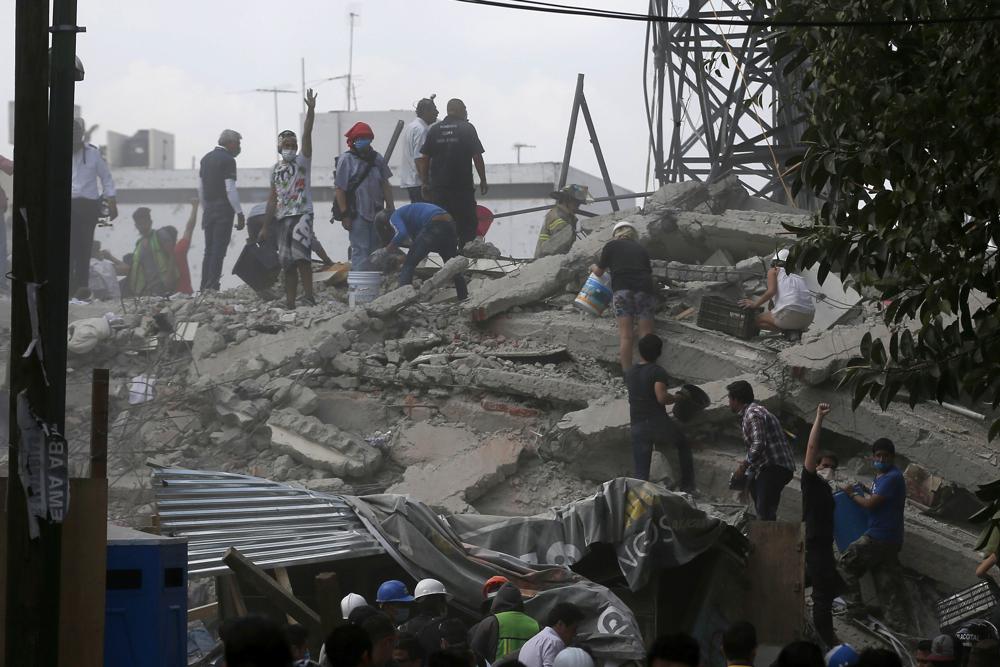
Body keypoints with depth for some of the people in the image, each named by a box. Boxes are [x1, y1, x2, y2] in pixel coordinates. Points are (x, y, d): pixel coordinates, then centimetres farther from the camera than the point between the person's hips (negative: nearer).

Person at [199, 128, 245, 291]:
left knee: (209, 250, 10)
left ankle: (204, 287, 8)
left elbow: (200, 187, 16)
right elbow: (230, 189, -16)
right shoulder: (228, 160, -10)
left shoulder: (206, 158, 14)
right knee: (219, 250, -6)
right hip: (223, 209, -7)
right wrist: (239, 213, -13)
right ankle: (212, 287, -10)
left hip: (209, 209, 7)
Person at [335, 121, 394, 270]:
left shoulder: (376, 158, 10)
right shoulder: (346, 160, -6)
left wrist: (390, 206, 9)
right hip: (357, 213, -6)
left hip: (377, 212, 6)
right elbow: (339, 189, -8)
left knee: (376, 250, 10)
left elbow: (385, 185, 16)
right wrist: (345, 215, -12)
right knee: (361, 250, -9)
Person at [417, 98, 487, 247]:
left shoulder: (434, 130, 7)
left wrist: (425, 183, 12)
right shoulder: (467, 129, -3)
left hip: (438, 186, 3)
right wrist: (483, 181, 4)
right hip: (463, 186, -3)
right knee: (467, 224, 2)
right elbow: (477, 157, -5)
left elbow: (424, 158, 5)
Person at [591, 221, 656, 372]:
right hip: (644, 289, 2)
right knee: (646, 334, 0)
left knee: (625, 335, -1)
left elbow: (599, 272, 19)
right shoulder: (641, 249, 22)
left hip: (622, 288, -2)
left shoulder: (611, 246, 14)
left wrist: (593, 268, 40)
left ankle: (627, 372, -6)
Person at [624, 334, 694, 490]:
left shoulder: (630, 373, 9)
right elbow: (661, 397, -22)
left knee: (641, 472, 4)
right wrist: (676, 397, -3)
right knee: (683, 444, 25)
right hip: (659, 423, -4)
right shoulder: (657, 371, -10)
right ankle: (687, 487, 23)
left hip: (638, 427, 4)